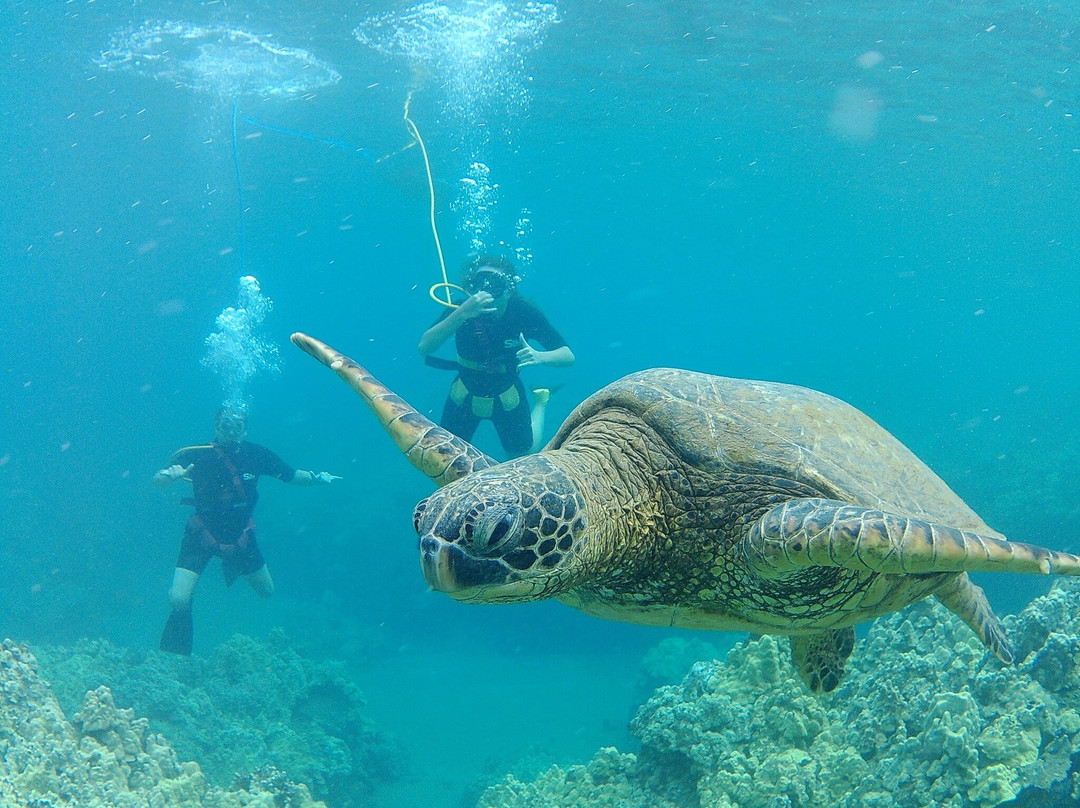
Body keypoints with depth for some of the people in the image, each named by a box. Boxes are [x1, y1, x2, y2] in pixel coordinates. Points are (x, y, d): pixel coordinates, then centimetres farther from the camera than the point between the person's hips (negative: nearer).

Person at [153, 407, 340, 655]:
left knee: (267, 592, 19)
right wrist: (171, 474, -47)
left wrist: (317, 478, -13)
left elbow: (292, 476, 1)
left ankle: (233, 565, 50)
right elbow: (157, 481, -26)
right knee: (179, 600, -18)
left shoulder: (256, 455, -13)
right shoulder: (199, 455, -21)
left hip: (240, 534, 3)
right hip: (202, 534, -3)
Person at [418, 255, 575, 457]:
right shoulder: (460, 309, -26)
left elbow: (568, 356, -25)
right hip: (466, 394, 1)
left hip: (507, 395, 0)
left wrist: (539, 357, -47)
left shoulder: (524, 312, -26)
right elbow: (424, 348, -41)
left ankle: (541, 401, 34)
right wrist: (462, 314, -54)